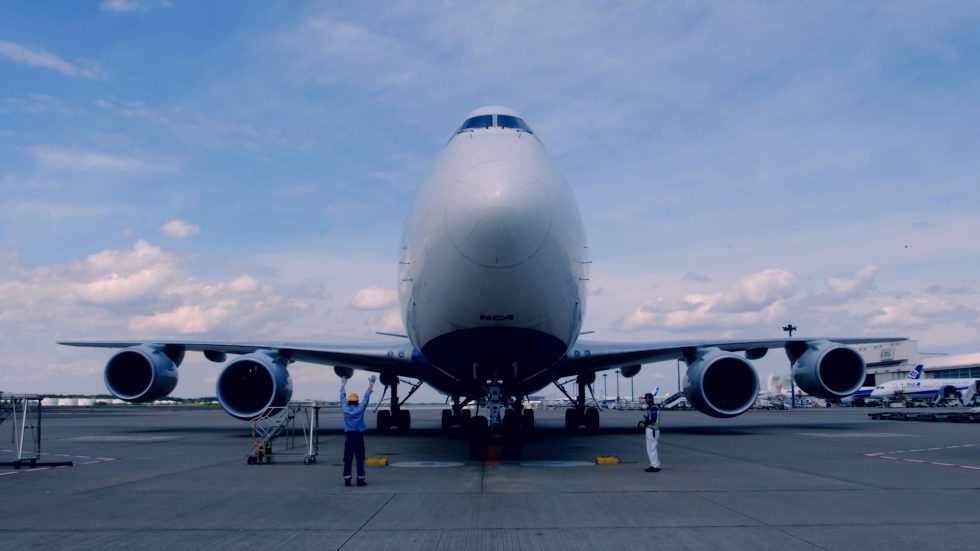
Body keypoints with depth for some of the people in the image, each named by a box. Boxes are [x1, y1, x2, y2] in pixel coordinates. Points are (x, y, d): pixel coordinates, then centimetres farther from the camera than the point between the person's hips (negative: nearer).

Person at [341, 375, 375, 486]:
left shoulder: (345, 408, 0)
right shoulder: (360, 408, -4)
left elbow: (342, 397, 16)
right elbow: (366, 397, 6)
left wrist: (343, 384, 30)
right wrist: (371, 385, 17)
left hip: (349, 436, 2)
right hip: (359, 436, -2)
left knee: (347, 459, 4)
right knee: (360, 459, 1)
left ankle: (347, 480, 4)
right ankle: (360, 479, 2)